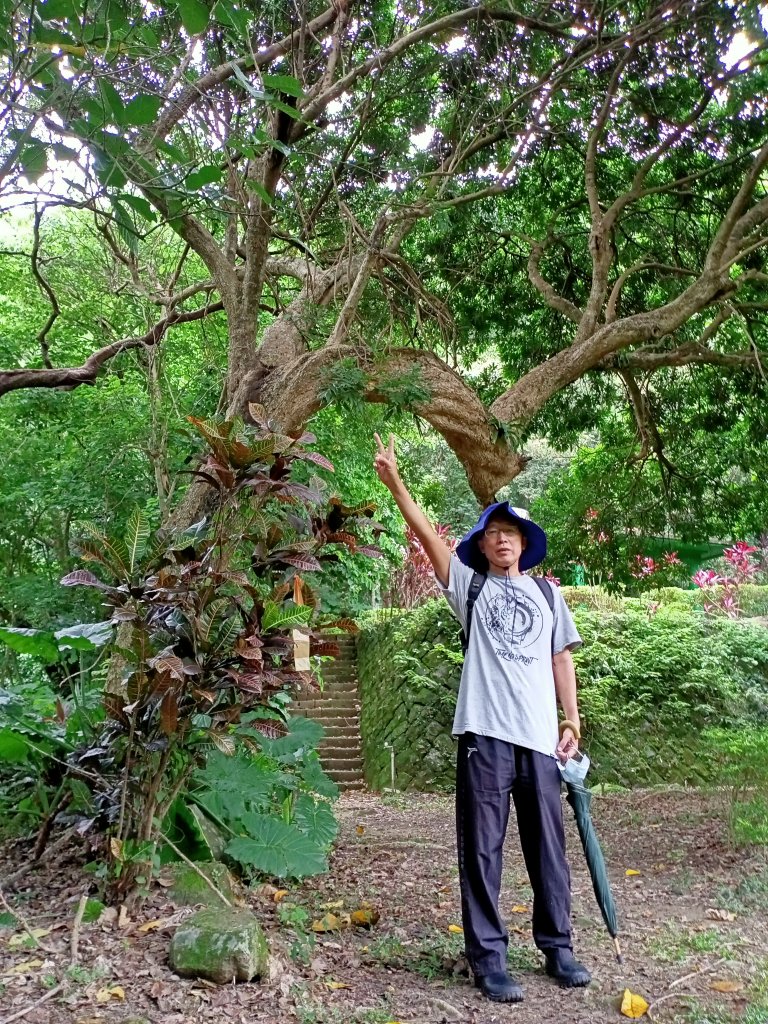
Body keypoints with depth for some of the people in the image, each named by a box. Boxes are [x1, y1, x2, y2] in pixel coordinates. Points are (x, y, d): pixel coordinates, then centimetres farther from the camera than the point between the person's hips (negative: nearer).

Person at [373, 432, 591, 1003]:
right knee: (482, 848, 2)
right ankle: (488, 957, 11)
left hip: (540, 735, 3)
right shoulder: (470, 586, 8)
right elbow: (427, 534, -1)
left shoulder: (546, 593, 16)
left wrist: (572, 720, 8)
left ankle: (557, 947, 26)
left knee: (548, 844, 11)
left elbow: (561, 658, 15)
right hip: (485, 732, -2)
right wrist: (394, 481, -10)